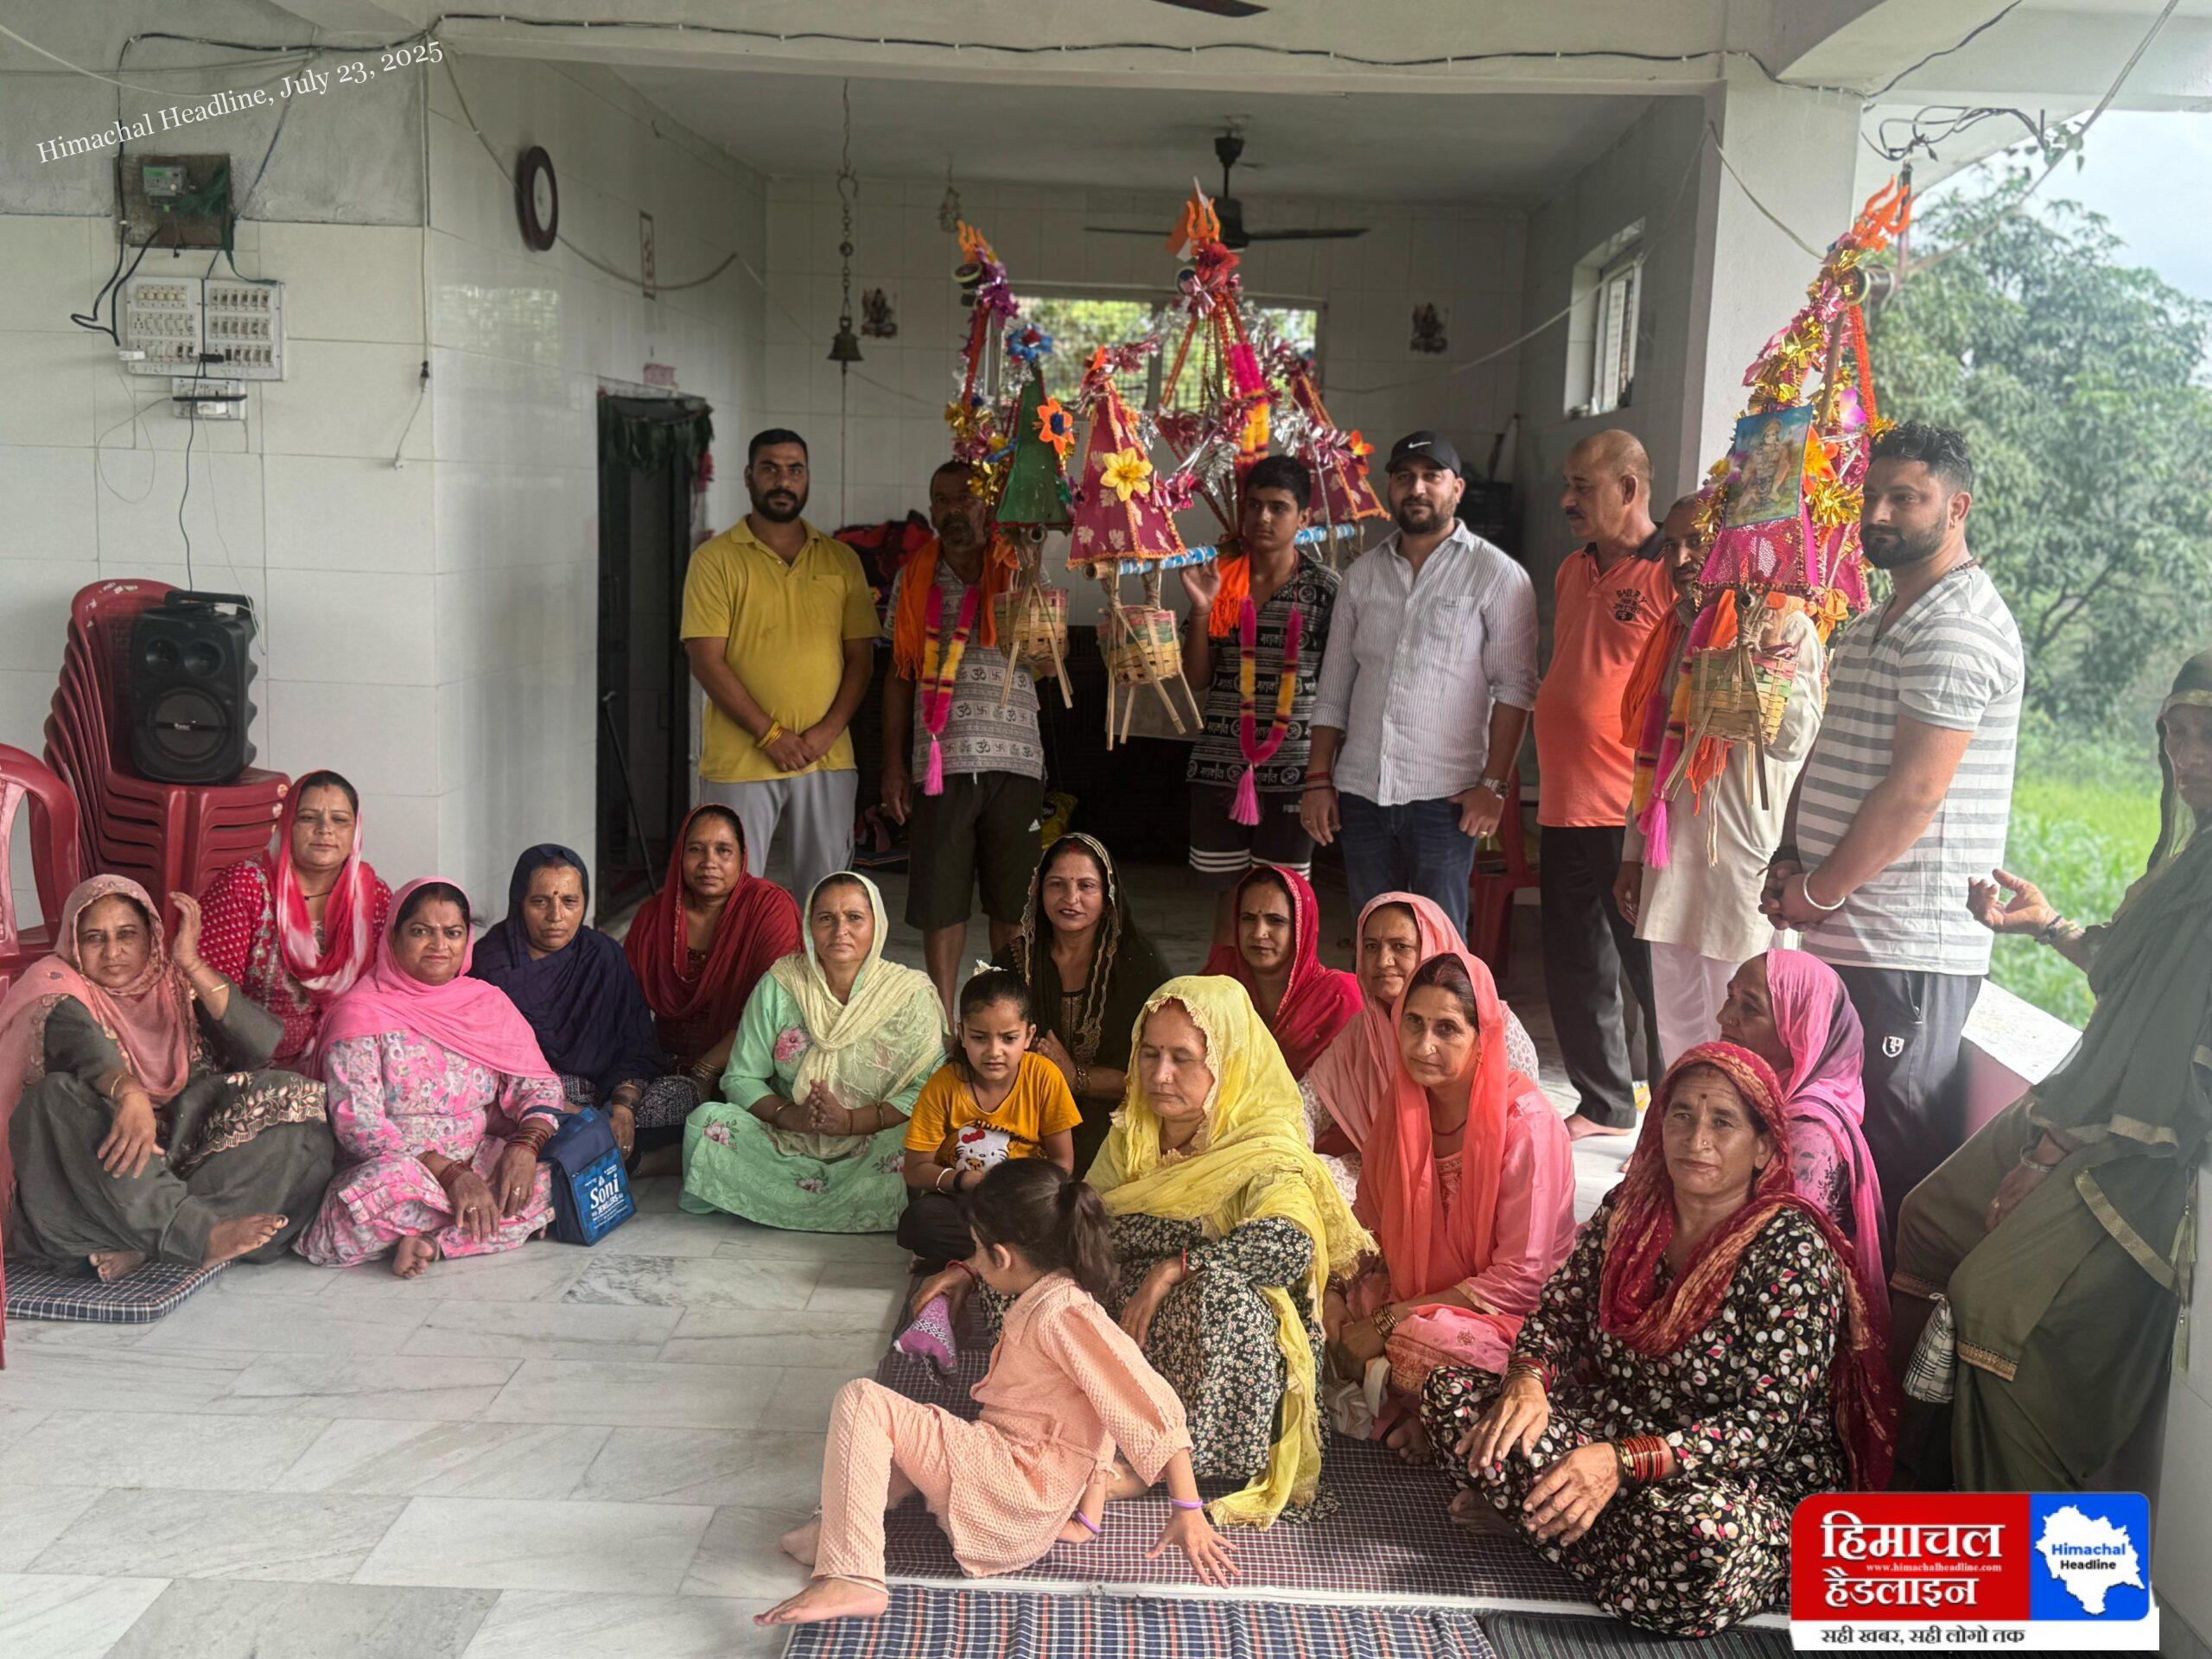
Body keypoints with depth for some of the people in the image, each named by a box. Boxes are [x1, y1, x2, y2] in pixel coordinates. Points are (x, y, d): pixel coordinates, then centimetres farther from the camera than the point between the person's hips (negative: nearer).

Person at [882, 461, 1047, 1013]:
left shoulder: (1021, 574, 4)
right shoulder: (913, 581, 11)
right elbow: (900, 676, 13)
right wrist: (893, 764, 8)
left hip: (1013, 760, -1)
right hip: (939, 762, 1)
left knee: (1011, 904, 6)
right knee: (939, 901, 4)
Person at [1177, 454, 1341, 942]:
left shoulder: (1325, 586, -1)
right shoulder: (1220, 577, 6)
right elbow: (1196, 676, 7)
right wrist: (1201, 609, -7)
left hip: (1293, 768, -2)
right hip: (1221, 762, 2)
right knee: (1229, 896, 9)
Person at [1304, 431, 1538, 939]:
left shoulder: (1497, 575, 0)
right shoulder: (1362, 573, 13)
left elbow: (1514, 686, -5)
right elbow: (1334, 684, 15)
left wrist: (1494, 784, -13)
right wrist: (1319, 779, 8)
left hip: (1443, 797, -4)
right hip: (1361, 789, 4)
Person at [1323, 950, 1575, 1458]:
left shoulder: (1526, 1124, -22)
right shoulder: (1399, 1105, -2)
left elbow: (1521, 1277, -21)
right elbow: (1369, 1224, 8)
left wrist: (1392, 1320, -20)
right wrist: (1334, 1296, -13)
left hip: (1513, 1316, -7)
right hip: (1415, 1293, 7)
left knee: (1424, 1339, -35)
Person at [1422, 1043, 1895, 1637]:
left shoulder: (1791, 1249, -18)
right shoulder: (1630, 1207, 0)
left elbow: (1769, 1422, -22)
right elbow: (1560, 1309, 6)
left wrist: (1624, 1461, -33)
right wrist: (1528, 1380, -19)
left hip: (1761, 1481, -4)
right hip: (1617, 1421, 4)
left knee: (1706, 1534, -41)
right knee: (1450, 1391, -12)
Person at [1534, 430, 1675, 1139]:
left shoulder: (1674, 573, -9)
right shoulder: (1573, 571, 15)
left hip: (1635, 815, -8)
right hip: (1565, 810, 8)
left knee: (1651, 970, -2)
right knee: (1575, 972, 15)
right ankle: (1604, 1106, 30)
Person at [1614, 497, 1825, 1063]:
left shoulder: (1788, 627, -7)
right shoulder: (1678, 632, 16)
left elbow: (1794, 740, -21)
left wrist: (1770, 650, -29)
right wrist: (1633, 854, 19)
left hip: (1746, 862, -7)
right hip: (1673, 861, 7)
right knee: (1675, 1024, 13)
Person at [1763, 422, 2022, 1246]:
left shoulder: (1959, 627, -13)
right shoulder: (1879, 624, 19)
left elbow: (1913, 791, -19)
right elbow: (1827, 756, 21)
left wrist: (1820, 890, -11)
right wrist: (1788, 861, 6)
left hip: (1906, 951, -10)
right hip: (1845, 936, 10)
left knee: (1894, 1160, -3)